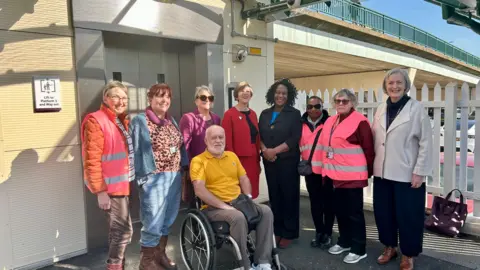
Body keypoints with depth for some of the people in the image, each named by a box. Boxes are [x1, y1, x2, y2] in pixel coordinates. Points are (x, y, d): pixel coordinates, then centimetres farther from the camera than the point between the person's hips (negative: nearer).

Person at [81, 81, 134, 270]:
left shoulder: (122, 121, 11)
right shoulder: (96, 121, -15)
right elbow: (92, 160, -20)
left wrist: (128, 182, 14)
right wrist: (100, 191, -21)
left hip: (121, 184, 9)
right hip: (110, 187, -8)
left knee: (117, 231, 17)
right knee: (124, 231, -5)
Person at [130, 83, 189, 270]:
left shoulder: (172, 121, 15)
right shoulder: (140, 121, -5)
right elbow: (135, 151, -9)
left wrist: (184, 168, 9)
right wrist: (141, 176, -14)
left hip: (175, 176, 7)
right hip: (154, 177, -6)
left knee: (168, 219, 15)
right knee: (153, 220, -3)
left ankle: (160, 254, 32)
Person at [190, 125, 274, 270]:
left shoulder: (232, 156, 16)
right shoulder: (198, 161, -5)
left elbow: (244, 178, 19)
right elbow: (199, 190, -17)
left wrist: (248, 198, 0)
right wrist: (223, 205, -22)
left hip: (238, 203, 6)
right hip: (214, 208, -6)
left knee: (266, 211, -15)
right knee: (238, 217, -35)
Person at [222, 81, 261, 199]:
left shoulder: (253, 114, 13)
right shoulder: (229, 114, -7)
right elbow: (227, 141, -10)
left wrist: (258, 159, 14)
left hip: (253, 160, 6)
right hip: (238, 160, -6)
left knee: (252, 192, 11)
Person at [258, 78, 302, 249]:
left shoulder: (294, 114, -1)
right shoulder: (265, 114, 11)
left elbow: (294, 138, -10)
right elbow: (259, 135, 8)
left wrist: (275, 151, -16)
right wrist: (264, 150, -11)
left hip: (288, 161, -4)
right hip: (269, 161, 4)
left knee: (289, 196, 2)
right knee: (274, 196, 9)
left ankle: (288, 233, 12)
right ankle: (277, 231, 21)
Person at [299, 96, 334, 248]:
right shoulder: (302, 124, 5)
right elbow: (299, 145, 10)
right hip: (310, 169, 4)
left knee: (328, 201, 8)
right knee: (315, 201, 11)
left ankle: (328, 233, 21)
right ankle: (319, 232, 25)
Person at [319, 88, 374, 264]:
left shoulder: (360, 121, -11)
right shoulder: (330, 121, 12)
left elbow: (368, 148, -10)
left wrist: (369, 171, -4)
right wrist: (326, 169, 15)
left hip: (352, 175, -7)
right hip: (334, 174, 7)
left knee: (354, 212, 3)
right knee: (340, 210, 17)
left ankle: (359, 249, 17)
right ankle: (344, 242, 34)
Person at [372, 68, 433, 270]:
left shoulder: (416, 108, -6)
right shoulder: (381, 109, 8)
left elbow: (426, 143, -8)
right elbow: (374, 139, 9)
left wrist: (420, 172, -11)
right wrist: (372, 165, 6)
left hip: (407, 174, -4)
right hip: (382, 172, 5)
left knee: (408, 216, 7)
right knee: (383, 213, 13)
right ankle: (389, 247, 33)